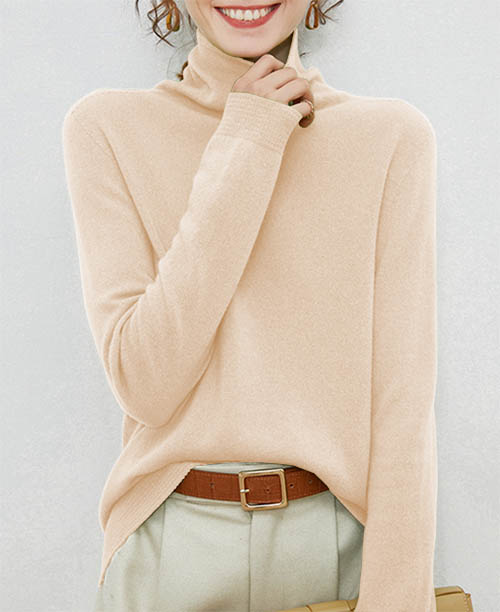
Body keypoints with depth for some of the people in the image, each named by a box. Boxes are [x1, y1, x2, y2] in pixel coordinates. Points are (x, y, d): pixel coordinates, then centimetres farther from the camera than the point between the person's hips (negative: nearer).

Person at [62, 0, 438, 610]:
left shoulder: (393, 136, -6)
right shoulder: (107, 127, -5)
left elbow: (403, 402, -8)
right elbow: (144, 384, -15)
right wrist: (242, 151, -17)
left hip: (345, 537, 1)